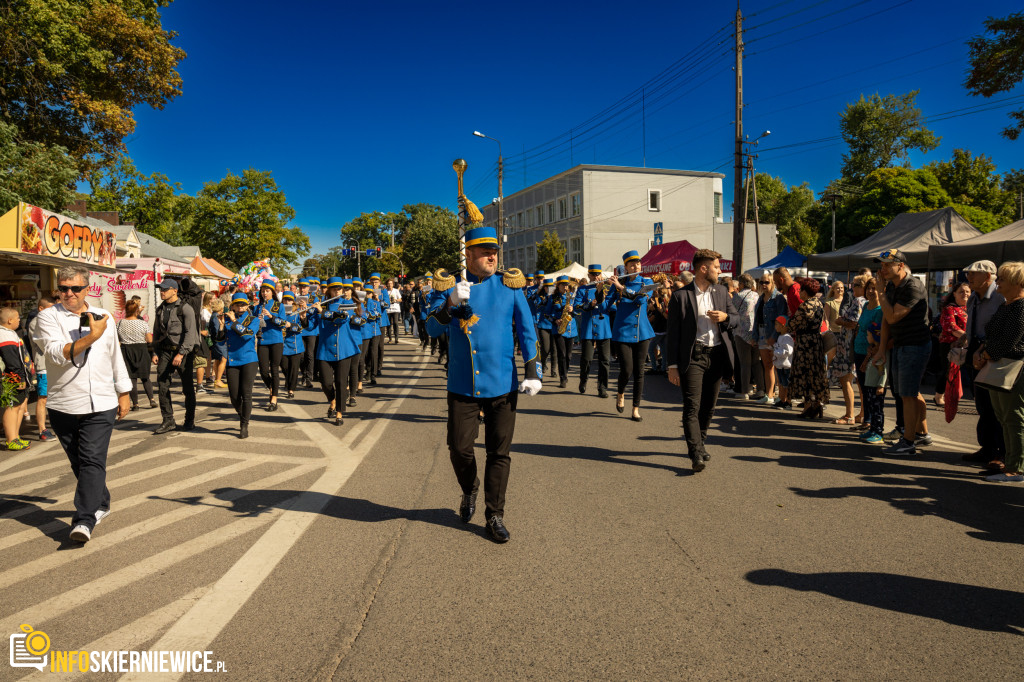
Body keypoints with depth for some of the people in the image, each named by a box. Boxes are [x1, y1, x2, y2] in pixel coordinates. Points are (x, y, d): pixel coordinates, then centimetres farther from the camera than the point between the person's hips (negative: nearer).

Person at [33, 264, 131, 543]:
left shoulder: (103, 316, 9)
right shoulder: (49, 317, -1)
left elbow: (115, 356, 17)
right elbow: (58, 354, -17)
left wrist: (124, 393, 18)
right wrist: (92, 336, -22)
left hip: (100, 405, 0)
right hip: (63, 405, 0)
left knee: (92, 461, -9)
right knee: (79, 463, 12)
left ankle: (84, 519, -10)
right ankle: (100, 504, 30)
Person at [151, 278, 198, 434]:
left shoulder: (185, 309, -7)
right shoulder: (160, 309, 13)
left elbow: (190, 333, -13)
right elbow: (156, 332, 19)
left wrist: (181, 353, -20)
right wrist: (155, 353, 10)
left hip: (182, 352, -5)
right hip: (165, 351, 5)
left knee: (187, 387, 2)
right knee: (162, 385, -2)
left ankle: (190, 420, 14)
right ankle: (168, 421, 5)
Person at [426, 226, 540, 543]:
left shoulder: (509, 285, 3)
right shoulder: (450, 287, 3)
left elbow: (526, 330, 3)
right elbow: (432, 328, -8)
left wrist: (533, 371, -4)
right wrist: (450, 303, -26)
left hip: (502, 385, 0)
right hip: (462, 386, 0)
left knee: (499, 452, 4)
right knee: (459, 448, 4)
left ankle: (494, 516, 18)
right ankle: (470, 491, 35)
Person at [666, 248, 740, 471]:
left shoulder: (721, 292, 11)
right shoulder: (681, 296, -5)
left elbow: (737, 319, 17)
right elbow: (673, 333, -5)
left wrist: (725, 317, -8)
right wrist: (673, 366, -9)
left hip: (717, 355, 5)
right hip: (693, 356, -5)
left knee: (709, 406, 13)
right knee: (692, 407, -10)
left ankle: (699, 443, 30)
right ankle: (696, 454, -11)